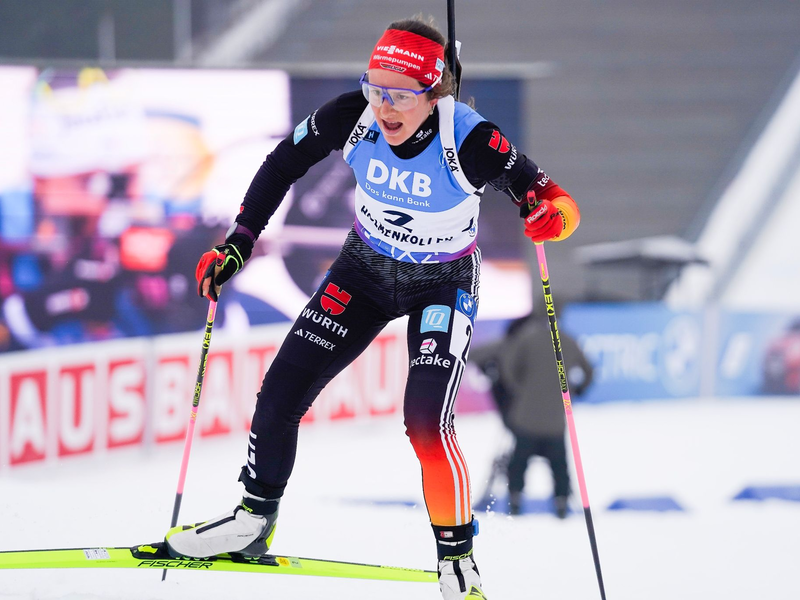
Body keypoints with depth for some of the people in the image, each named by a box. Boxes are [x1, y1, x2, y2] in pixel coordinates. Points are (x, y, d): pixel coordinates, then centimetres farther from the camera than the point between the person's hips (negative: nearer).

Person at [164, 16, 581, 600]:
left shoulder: (471, 142, -31)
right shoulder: (353, 116, -23)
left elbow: (540, 190, -19)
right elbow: (285, 162, -6)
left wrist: (553, 211, -43)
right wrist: (240, 242, -9)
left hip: (443, 284, -4)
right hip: (366, 268, 4)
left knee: (425, 419, -21)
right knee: (282, 389, 1)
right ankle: (254, 520, 22)